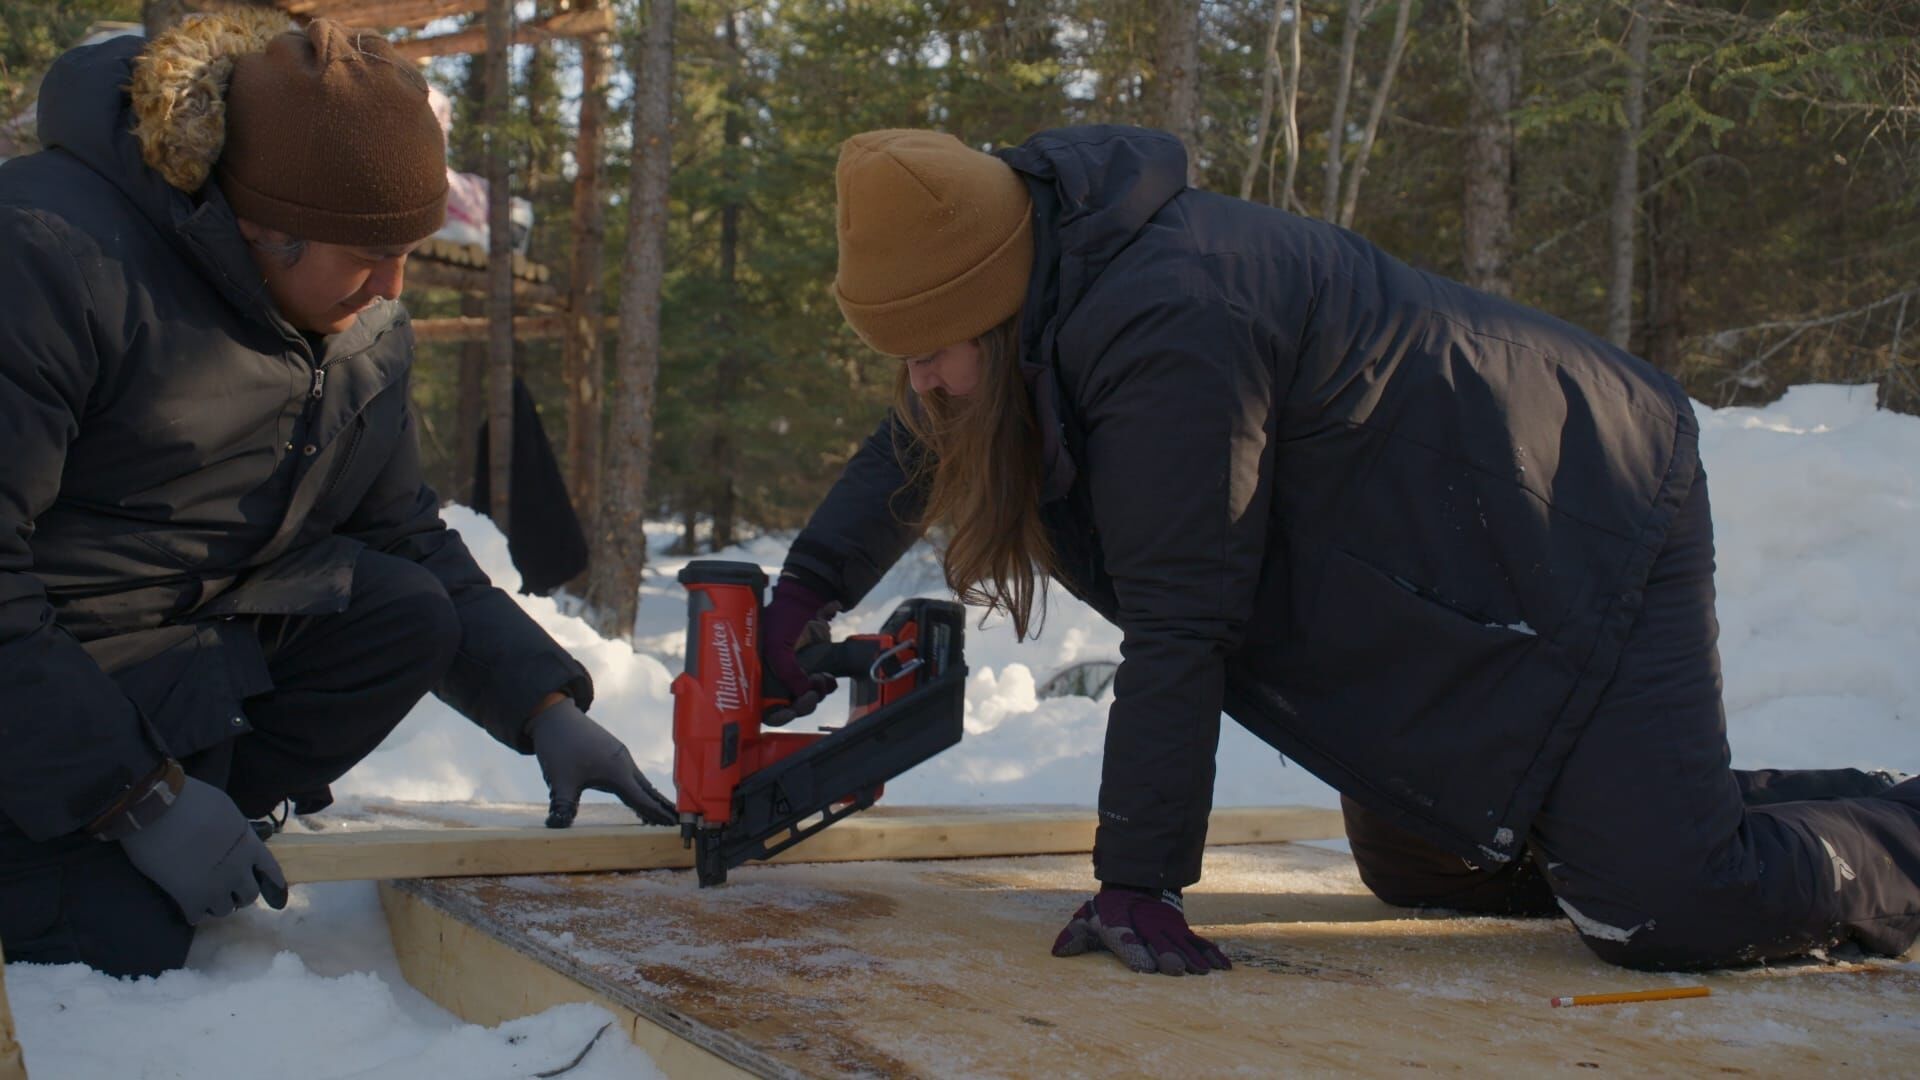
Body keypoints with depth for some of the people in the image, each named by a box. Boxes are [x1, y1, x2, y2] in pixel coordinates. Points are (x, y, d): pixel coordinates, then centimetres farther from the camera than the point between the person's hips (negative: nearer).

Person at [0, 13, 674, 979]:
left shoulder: (367, 327, 1)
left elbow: (407, 536, 9)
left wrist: (546, 707, -5)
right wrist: (138, 798, -27)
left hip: (201, 646, 7)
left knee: (408, 614, -15)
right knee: (120, 944, -23)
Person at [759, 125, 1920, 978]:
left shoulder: (1167, 329, -33)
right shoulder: (1039, 264, -3)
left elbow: (1177, 626, -31)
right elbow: (915, 445, 17)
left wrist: (1137, 882, -27)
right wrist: (811, 583, 7)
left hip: (1585, 533, -10)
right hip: (1449, 562, 10)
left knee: (1663, 912, -22)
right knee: (1413, 866, 22)